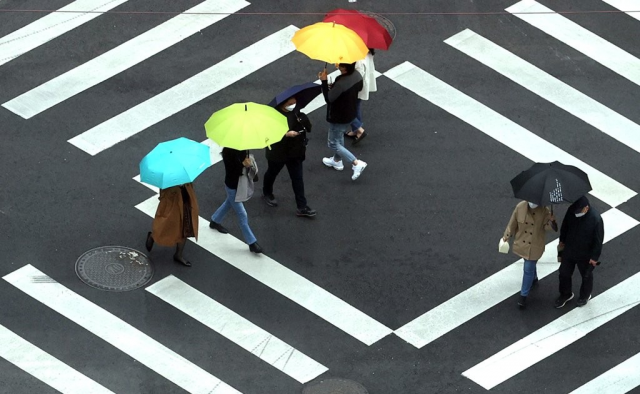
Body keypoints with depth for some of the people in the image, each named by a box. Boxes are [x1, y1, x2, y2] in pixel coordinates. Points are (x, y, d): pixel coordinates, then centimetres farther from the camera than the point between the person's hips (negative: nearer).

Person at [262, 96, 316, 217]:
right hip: (277, 152, -4)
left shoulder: (295, 112, -5)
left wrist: (304, 121, -23)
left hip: (294, 151, 4)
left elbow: (308, 128, -1)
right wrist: (286, 134, -35)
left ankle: (302, 207, 7)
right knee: (272, 173, 22)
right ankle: (267, 193, 50)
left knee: (298, 178, 3)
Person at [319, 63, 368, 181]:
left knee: (333, 144, 10)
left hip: (338, 118, -8)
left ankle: (356, 163, 6)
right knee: (339, 137, 31)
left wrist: (324, 81, -26)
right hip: (350, 113, 8)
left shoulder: (341, 83, -38)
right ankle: (337, 161, 50)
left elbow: (329, 98, -29)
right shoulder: (357, 75, -12)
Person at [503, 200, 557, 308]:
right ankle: (534, 279, 58)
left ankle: (523, 295, 16)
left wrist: (552, 222, -39)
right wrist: (506, 236, 6)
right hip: (522, 243, 3)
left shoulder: (544, 211, -21)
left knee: (528, 270, 2)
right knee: (530, 265, 28)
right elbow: (513, 222, -4)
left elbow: (546, 226, -17)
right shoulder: (520, 207, -16)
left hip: (534, 247, -3)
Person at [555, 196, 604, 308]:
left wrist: (595, 257, -14)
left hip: (585, 255, -4)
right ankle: (565, 294, 46)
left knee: (586, 276, 22)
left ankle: (585, 296, 49)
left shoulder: (596, 219, -33)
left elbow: (598, 240, -21)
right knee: (564, 273, 19)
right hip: (568, 251, 4)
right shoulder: (571, 211, -20)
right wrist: (562, 241, 14)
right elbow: (565, 226, 2)